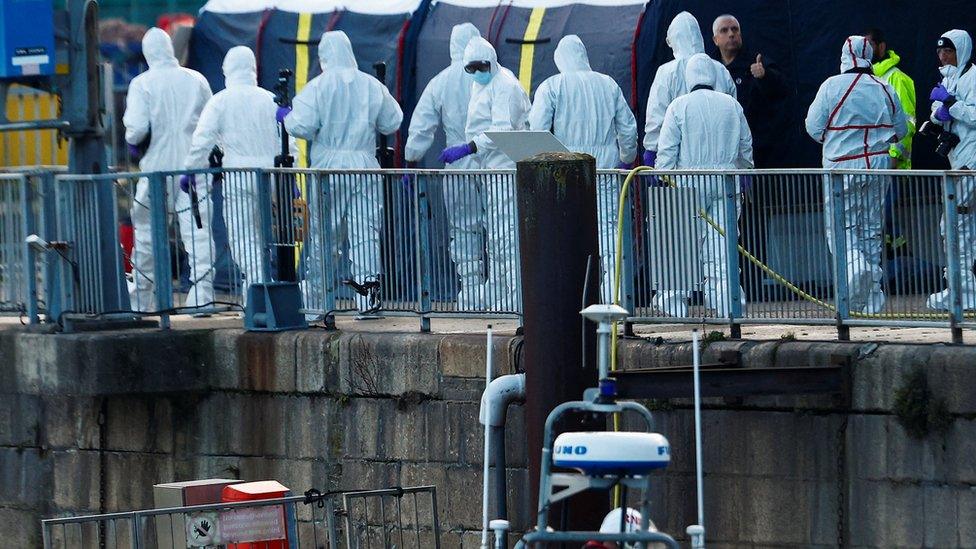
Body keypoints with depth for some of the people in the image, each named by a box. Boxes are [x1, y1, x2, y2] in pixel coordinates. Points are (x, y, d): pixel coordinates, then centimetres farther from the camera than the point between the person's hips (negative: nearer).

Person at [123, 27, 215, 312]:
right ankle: (202, 296, -13)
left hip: (156, 168, -1)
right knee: (199, 234, -2)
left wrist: (131, 139, 7)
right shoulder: (196, 80, 2)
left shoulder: (142, 84, -6)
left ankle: (140, 301, 18)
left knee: (146, 236, 11)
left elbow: (137, 129, -14)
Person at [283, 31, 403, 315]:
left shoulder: (318, 86, -6)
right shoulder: (372, 86, 3)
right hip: (365, 168, 2)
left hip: (329, 168, -2)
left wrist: (286, 117, 10)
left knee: (323, 229, 8)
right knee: (365, 230, 1)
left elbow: (302, 126, -11)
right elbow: (392, 123, 11)